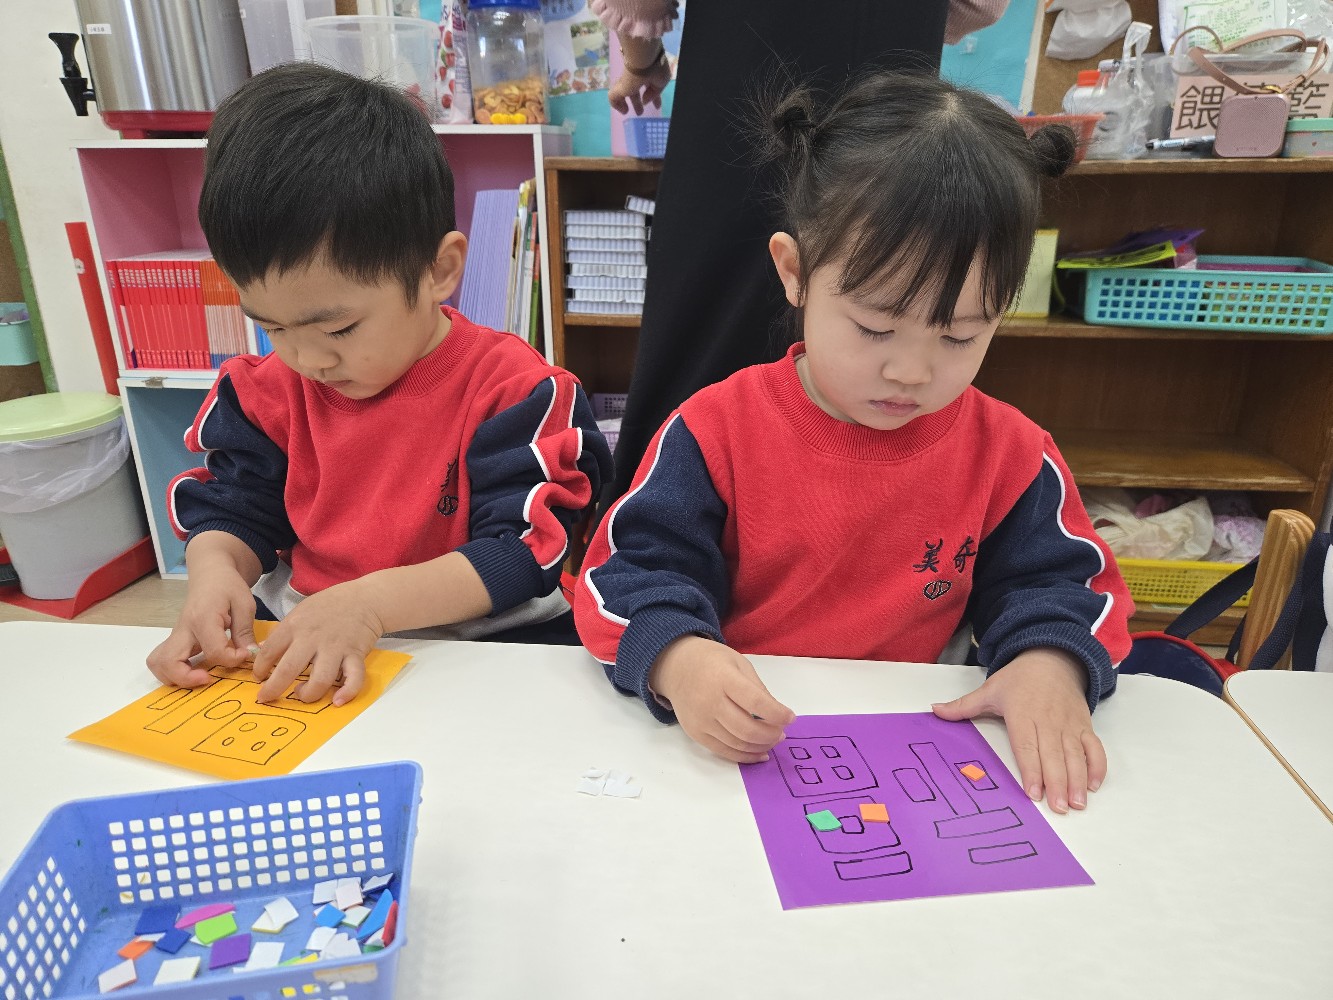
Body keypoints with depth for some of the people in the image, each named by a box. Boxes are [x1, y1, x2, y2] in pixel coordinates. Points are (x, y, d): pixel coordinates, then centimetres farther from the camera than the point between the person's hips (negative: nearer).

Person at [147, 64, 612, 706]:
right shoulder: (272, 387, 4)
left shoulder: (511, 388, -14)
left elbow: (520, 551, -17)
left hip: (482, 645, -3)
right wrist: (214, 570, -11)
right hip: (291, 649, 4)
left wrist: (372, 601, -27)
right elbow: (231, 504, 13)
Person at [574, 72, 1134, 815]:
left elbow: (1058, 581, 8)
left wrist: (1051, 660, -15)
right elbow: (629, 573, -9)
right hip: (734, 755, -1)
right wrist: (676, 657, -30)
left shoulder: (1009, 453, -1)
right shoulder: (718, 429, -9)